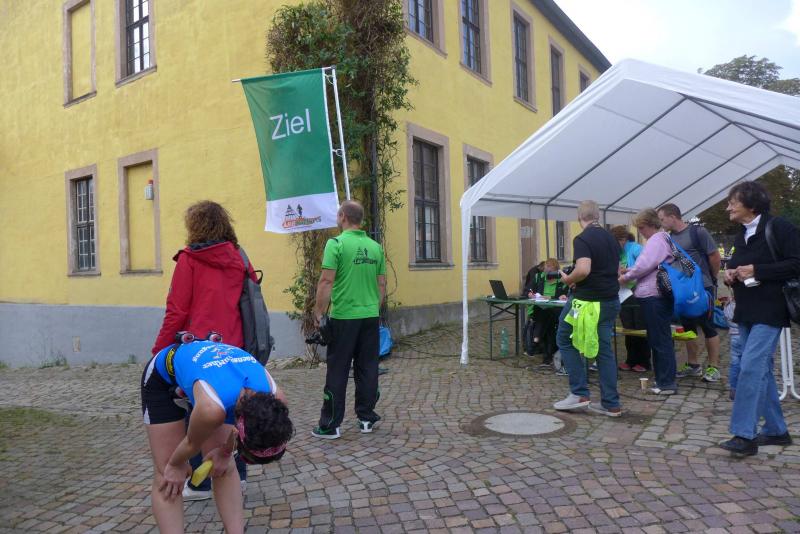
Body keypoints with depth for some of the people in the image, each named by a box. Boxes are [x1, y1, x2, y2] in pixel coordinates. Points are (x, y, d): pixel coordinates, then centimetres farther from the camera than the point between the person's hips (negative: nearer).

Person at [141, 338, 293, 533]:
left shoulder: (275, 397, -29)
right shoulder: (212, 408, -44)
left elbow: (240, 426, -4)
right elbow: (193, 443, -19)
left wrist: (224, 453, 7)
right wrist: (176, 465, -1)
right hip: (162, 376, -4)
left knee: (225, 468, 1)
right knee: (167, 474, -7)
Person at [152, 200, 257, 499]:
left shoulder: (189, 259, -8)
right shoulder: (238, 259, 5)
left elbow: (177, 311, -10)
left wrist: (160, 349, -1)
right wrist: (251, 342, 16)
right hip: (234, 348, 5)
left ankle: (200, 484, 17)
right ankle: (237, 475, 25)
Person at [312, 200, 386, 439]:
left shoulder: (336, 243, -10)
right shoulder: (375, 247, 6)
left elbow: (326, 281, -15)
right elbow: (382, 284, 11)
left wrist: (319, 312, -7)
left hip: (344, 317, -5)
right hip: (370, 316, 5)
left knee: (337, 372, 3)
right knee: (367, 369, 12)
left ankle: (330, 424, 11)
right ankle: (366, 418, 21)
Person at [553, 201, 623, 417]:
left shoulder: (582, 239, -14)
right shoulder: (611, 239, 11)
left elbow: (583, 270, -27)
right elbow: (617, 271, 18)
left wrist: (568, 280, -9)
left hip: (588, 301, -7)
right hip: (611, 300, 7)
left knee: (565, 340, 10)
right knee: (604, 350, 12)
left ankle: (579, 393, 5)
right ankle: (611, 404, 13)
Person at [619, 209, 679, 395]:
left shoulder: (657, 240, -14)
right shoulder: (662, 238, 19)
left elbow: (644, 264, -22)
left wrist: (626, 277, -7)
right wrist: (630, 271, 12)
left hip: (654, 297, -11)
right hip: (657, 295, 11)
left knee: (660, 339, -4)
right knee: (659, 338, 15)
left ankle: (667, 383, 3)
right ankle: (663, 379, 23)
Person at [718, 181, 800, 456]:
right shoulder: (742, 236, 14)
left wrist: (757, 270, -20)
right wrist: (731, 274, 4)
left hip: (769, 312, -9)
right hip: (746, 312, 9)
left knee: (751, 367, -14)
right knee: (761, 370, 13)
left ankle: (744, 435, -9)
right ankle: (776, 430, 24)